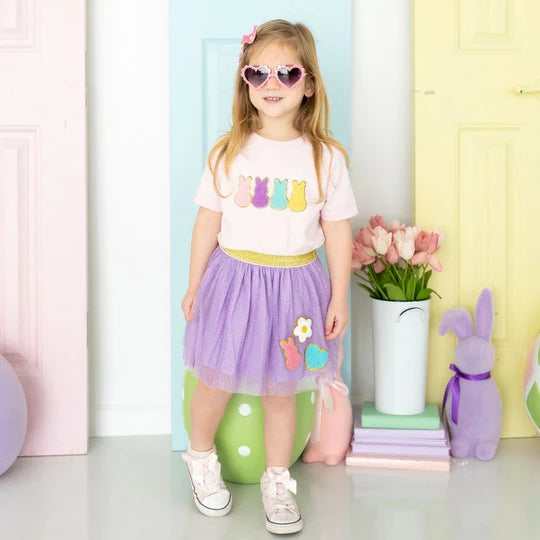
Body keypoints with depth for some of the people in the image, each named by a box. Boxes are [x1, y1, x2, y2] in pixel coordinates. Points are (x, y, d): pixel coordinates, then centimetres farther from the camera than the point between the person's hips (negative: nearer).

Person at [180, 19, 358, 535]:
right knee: (215, 380, 9)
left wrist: (339, 298, 1)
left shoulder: (326, 157, -3)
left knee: (281, 390, 12)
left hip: (294, 285, 0)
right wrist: (194, 285, 6)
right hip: (234, 278, 0)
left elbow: (336, 230, 0)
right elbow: (208, 221, 2)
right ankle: (200, 455, 39)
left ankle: (277, 479, 32)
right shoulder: (228, 152, -3)